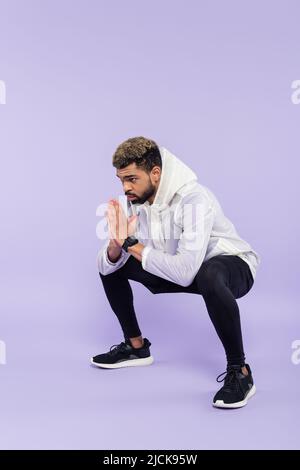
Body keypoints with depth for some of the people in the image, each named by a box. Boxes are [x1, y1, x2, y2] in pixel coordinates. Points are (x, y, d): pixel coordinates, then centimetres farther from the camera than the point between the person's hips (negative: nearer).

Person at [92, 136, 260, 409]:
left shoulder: (193, 199, -31)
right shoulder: (134, 202, -9)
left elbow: (185, 271, -40)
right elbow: (107, 266, -7)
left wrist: (132, 245, -30)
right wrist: (116, 242, -31)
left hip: (232, 265, -7)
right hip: (179, 270, 7)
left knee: (209, 277, -43)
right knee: (110, 265, 2)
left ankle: (239, 372, -23)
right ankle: (136, 347, 14)